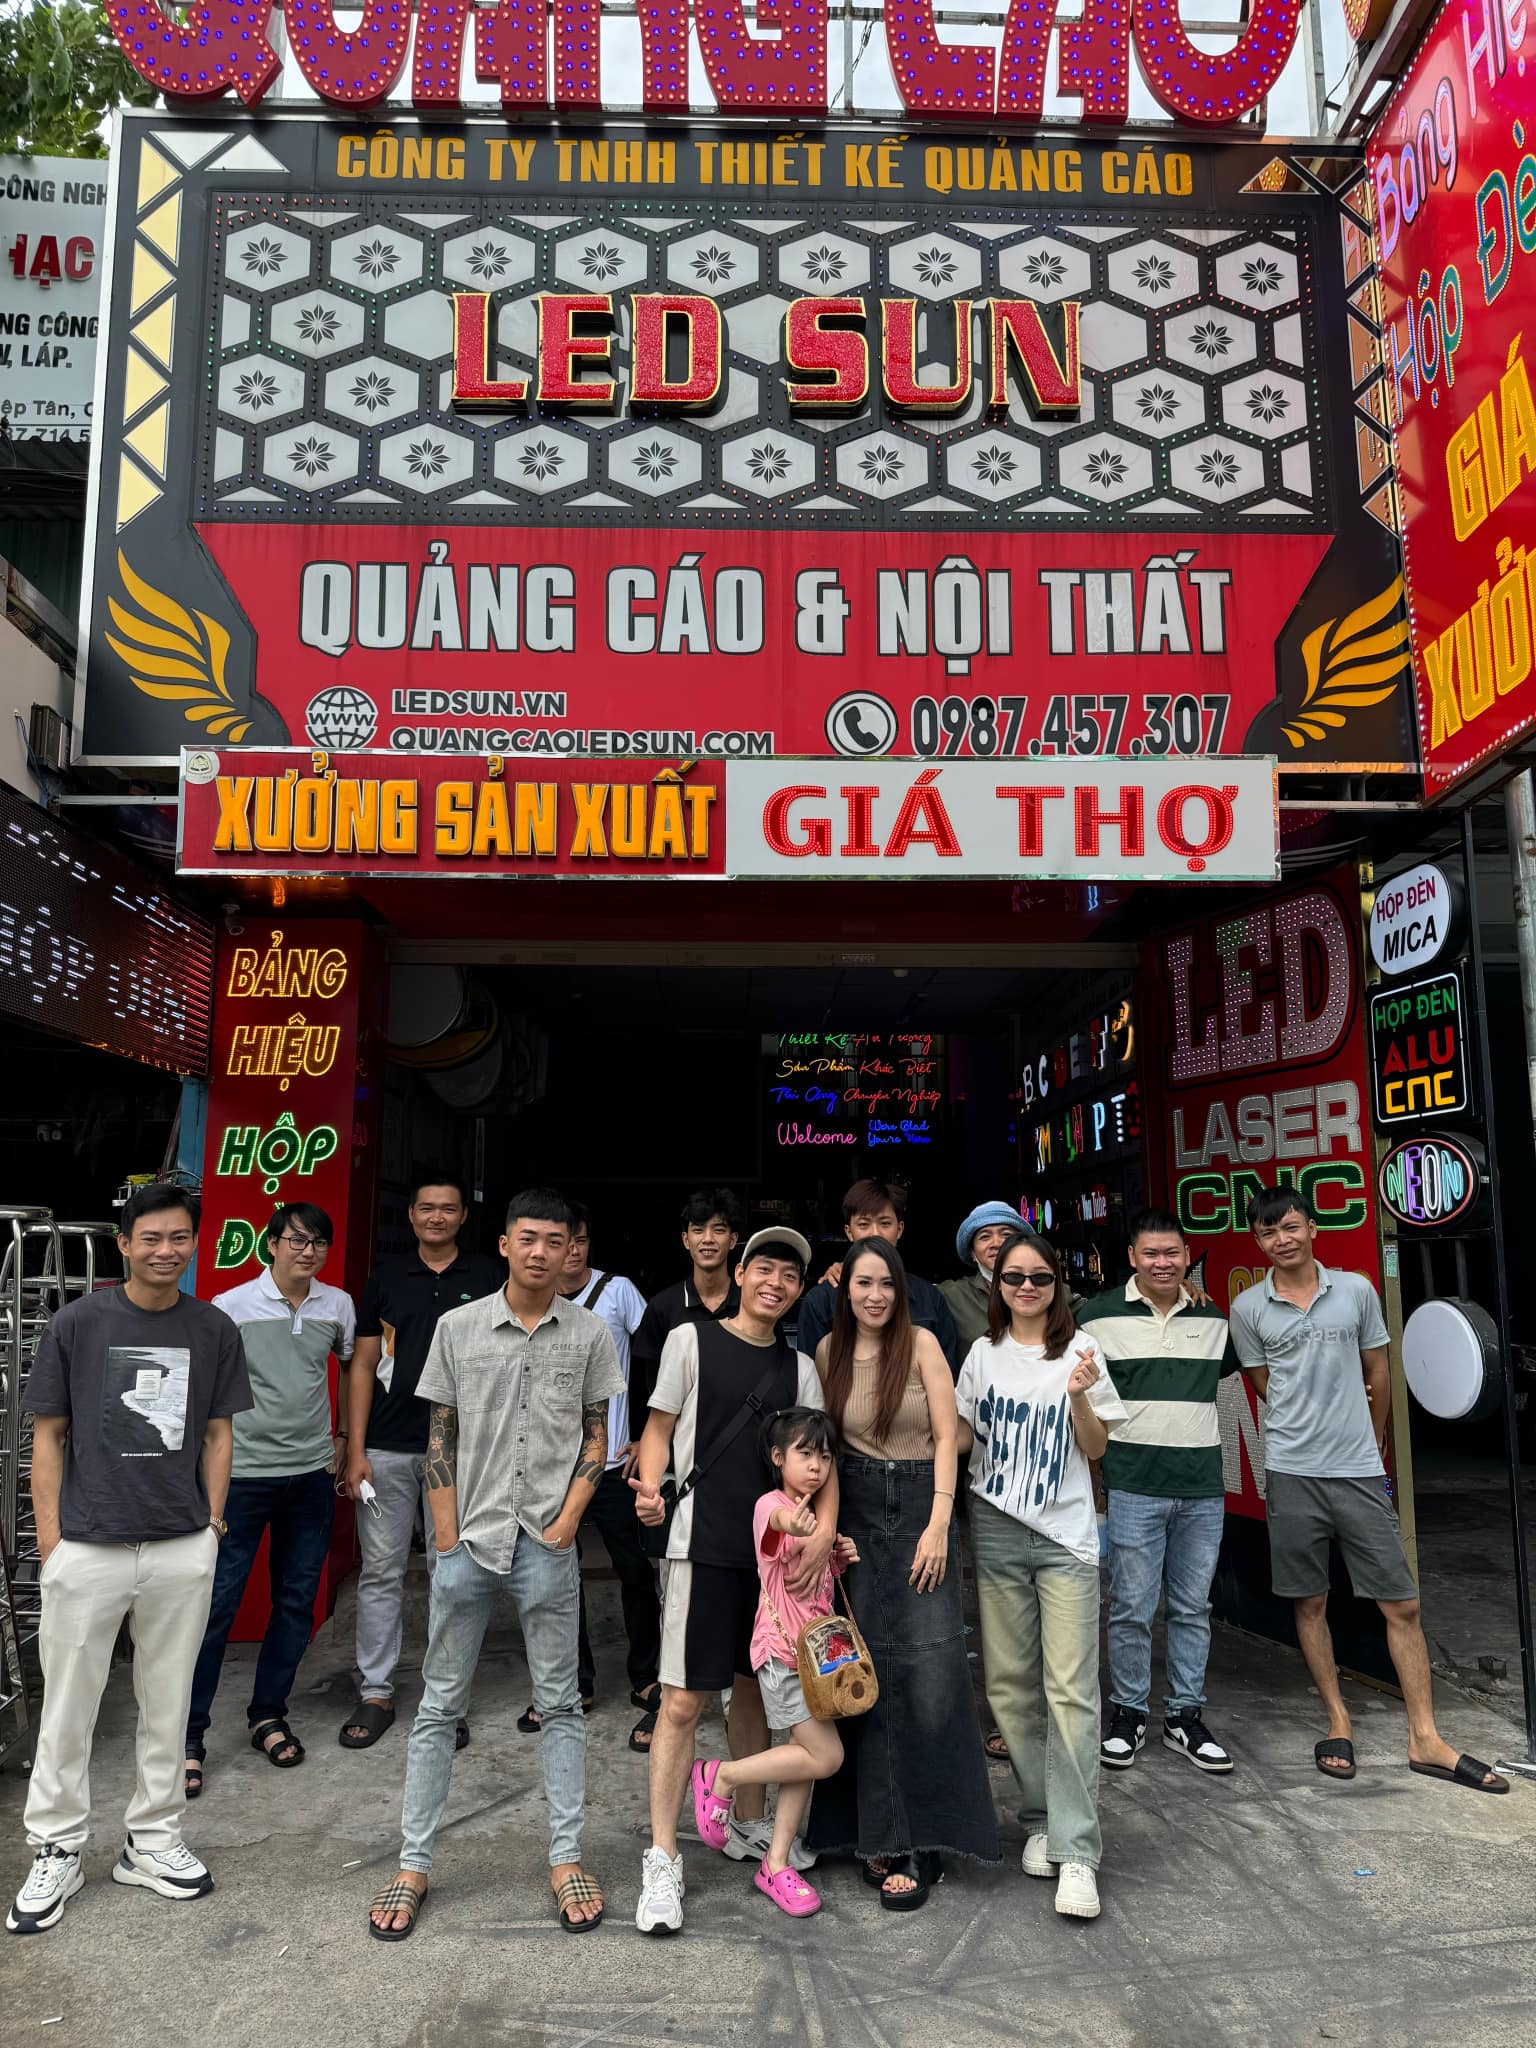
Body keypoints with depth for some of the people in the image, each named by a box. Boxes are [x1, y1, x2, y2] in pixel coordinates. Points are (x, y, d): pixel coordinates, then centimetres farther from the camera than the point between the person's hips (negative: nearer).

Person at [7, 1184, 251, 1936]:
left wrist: (213, 1521, 3)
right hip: (88, 1550, -2)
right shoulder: (78, 1323, -5)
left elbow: (217, 1434, 8)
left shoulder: (214, 1330, 1)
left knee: (167, 1705, 13)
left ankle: (152, 1839, 29)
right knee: (67, 1708, 9)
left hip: (183, 1551, 2)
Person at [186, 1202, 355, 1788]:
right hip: (244, 1472, -3)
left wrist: (348, 1436, 16)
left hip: (312, 1474, 4)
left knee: (297, 1601, 10)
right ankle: (189, 1734, 12)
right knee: (218, 1602, -1)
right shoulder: (231, 1307, -7)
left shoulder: (338, 1306, 3)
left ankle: (268, 1715, 27)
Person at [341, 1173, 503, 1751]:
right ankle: (376, 1693, 19)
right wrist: (355, 1450, -1)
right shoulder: (386, 1277, 5)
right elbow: (363, 1366, 6)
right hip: (387, 1449, 1)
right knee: (381, 1572, 7)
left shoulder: (488, 1278, 2)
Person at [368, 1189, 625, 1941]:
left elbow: (596, 1439, 5)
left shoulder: (590, 1334, -1)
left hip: (547, 1547, 0)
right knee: (439, 1706, 9)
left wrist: (567, 1519, -6)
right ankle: (412, 1865, 22)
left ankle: (565, 1859, 22)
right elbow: (440, 1440, 3)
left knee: (559, 1705, 9)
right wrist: (447, 1540, -2)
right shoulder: (458, 1327, -1)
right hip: (469, 1541, 0)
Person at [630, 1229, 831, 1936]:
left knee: (754, 1687, 16)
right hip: (705, 1544, -4)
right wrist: (649, 1489, -19)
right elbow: (659, 1428, 0)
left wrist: (823, 1533, -10)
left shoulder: (799, 1367, 10)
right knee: (683, 1699, -6)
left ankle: (748, 1826, 34)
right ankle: (662, 1860, 5)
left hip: (777, 1547, 5)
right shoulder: (692, 1339, -1)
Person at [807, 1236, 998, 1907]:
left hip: (921, 1509, -2)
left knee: (929, 1670, -8)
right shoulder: (828, 1352, 3)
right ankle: (885, 1837, 13)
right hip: (856, 1514, 2)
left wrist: (938, 1526, -13)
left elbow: (946, 1438, -6)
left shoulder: (921, 1343, -5)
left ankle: (920, 1834, 3)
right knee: (868, 1672, 3)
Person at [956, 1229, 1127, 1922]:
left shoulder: (1081, 1350, 1)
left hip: (1066, 1535, -2)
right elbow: (959, 1436, 12)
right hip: (996, 1533, 2)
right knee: (1011, 1686, 7)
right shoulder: (984, 1353, 6)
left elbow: (1095, 1449, 2)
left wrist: (1079, 1395, -15)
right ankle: (1040, 1820, 23)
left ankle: (1075, 1852, -3)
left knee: (1071, 1693, -7)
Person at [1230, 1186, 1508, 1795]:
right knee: (1309, 1604, 8)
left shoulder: (1356, 1290, 1)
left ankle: (1425, 1739, 12)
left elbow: (1378, 1375, 12)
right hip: (1292, 1475, 0)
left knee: (1401, 1604, 3)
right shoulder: (1248, 1308, -1)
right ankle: (1338, 1723, 22)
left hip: (1360, 1471, 1)